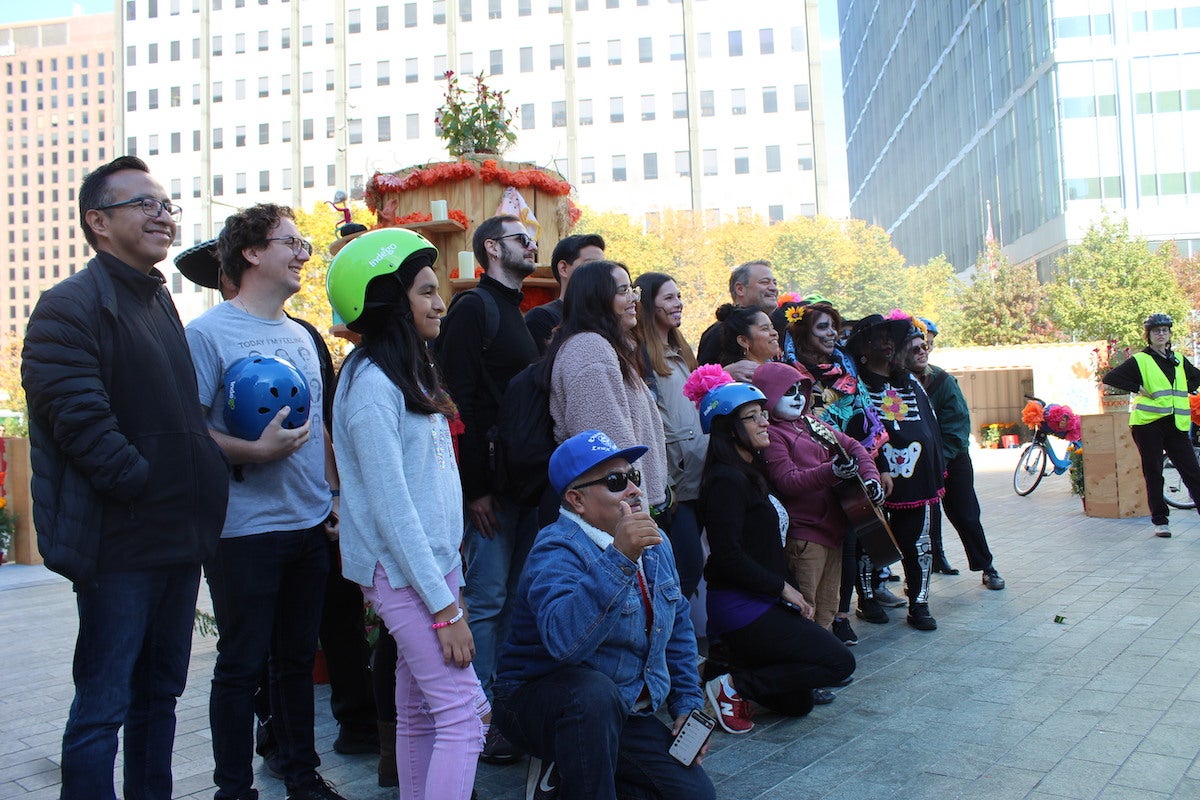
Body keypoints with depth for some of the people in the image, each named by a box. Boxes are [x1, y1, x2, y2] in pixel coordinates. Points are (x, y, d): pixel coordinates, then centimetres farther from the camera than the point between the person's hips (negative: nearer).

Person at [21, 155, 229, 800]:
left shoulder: (159, 299, 15)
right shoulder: (69, 306, -11)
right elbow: (81, 425, -20)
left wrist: (201, 491, 11)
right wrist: (150, 489, -15)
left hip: (179, 539, 8)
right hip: (120, 546, -8)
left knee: (159, 693, 18)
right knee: (103, 708, 3)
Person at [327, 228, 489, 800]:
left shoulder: (410, 372, 13)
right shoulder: (371, 385, -16)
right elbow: (391, 506, -19)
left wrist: (448, 576, 12)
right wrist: (445, 607, -18)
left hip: (436, 559, 9)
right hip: (403, 573, -9)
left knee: (418, 711, 14)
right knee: (464, 715, -9)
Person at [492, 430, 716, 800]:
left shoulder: (654, 544, 3)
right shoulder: (557, 550, -21)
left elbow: (678, 628, 15)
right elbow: (564, 640, -40)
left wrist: (688, 705, 7)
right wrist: (619, 558, -45)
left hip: (624, 714, 7)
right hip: (540, 699, -7)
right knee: (595, 692, -37)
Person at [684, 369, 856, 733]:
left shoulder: (751, 473, 14)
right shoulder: (727, 480, -17)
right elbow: (728, 556, -23)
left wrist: (790, 590, 5)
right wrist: (783, 587, -14)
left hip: (762, 603, 10)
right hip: (741, 606, -10)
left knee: (797, 702, 15)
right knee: (839, 663, -8)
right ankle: (734, 683, -6)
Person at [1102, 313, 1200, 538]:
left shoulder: (1179, 360, 16)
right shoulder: (1139, 360, 0)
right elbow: (1110, 378, -7)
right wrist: (1139, 389, -10)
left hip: (1176, 424, 4)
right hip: (1148, 422, -4)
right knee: (1153, 473, 1)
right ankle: (1160, 521, 9)